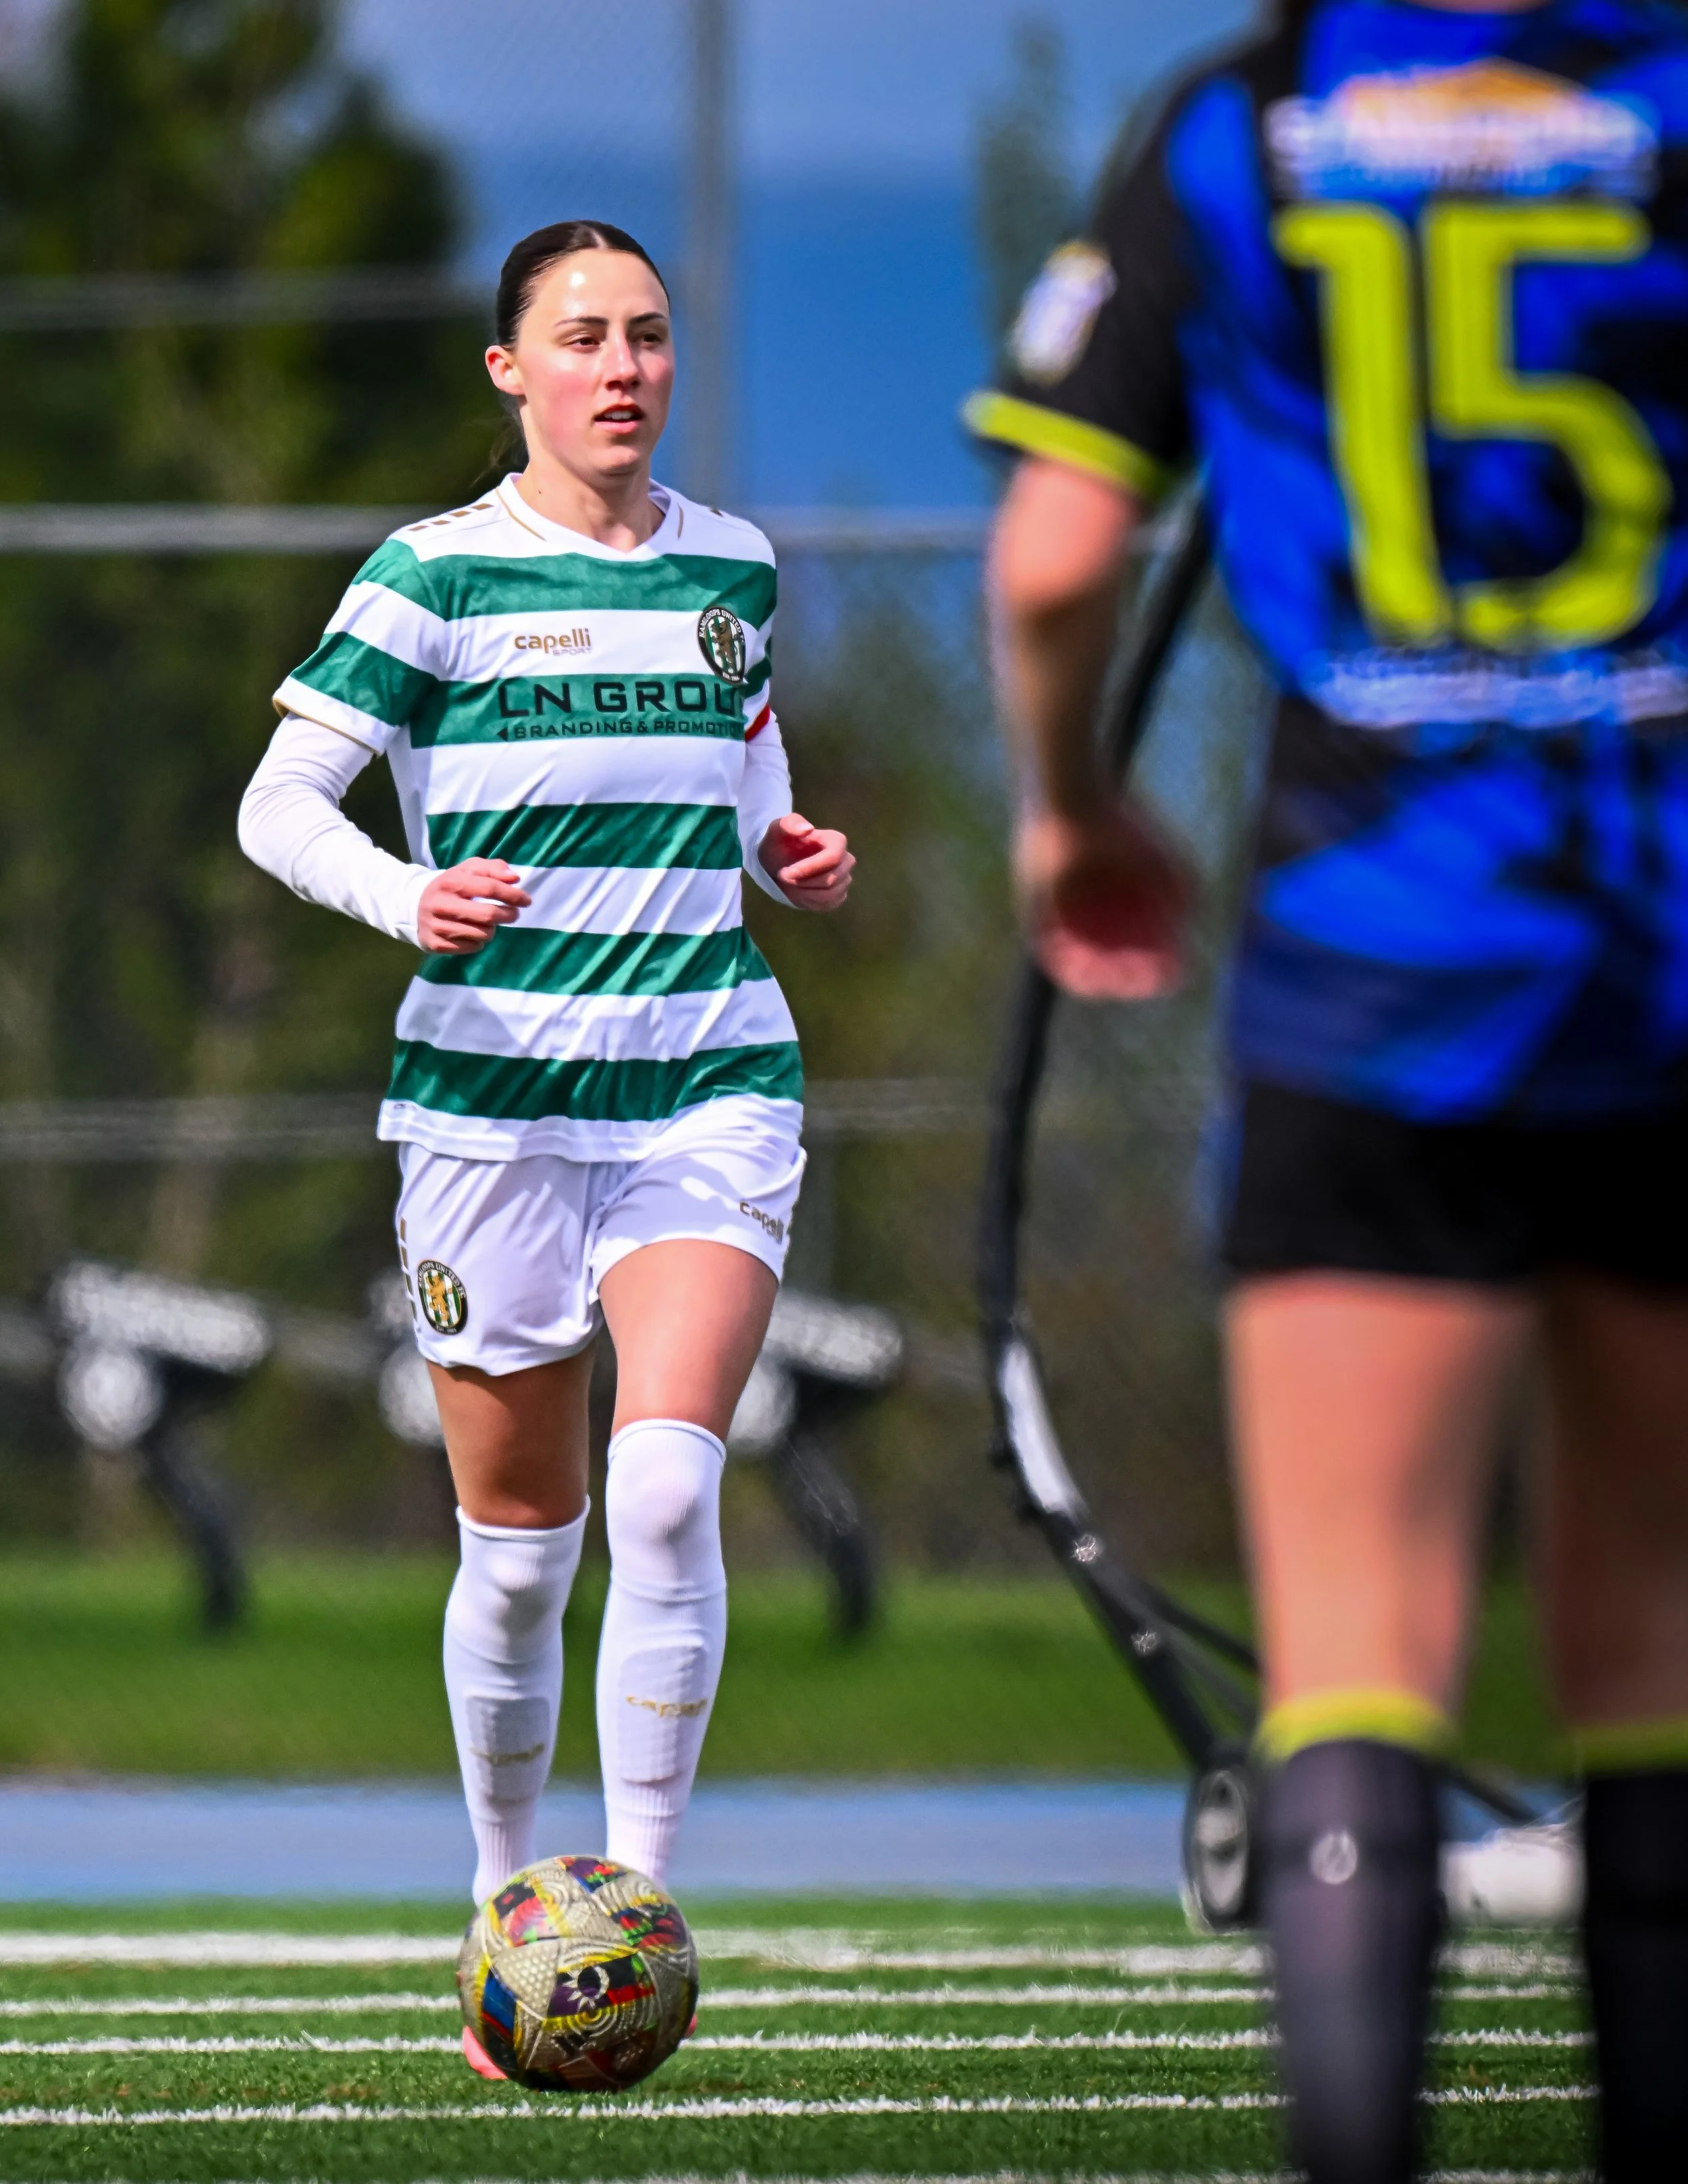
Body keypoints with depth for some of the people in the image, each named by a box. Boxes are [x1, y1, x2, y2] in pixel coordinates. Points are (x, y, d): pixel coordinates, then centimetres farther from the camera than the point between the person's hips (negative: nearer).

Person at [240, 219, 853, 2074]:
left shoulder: (731, 569, 9)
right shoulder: (438, 578, -4)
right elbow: (278, 806, -6)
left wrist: (793, 860, 5)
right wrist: (403, 897, -24)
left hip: (711, 1091, 2)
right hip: (495, 1097, -2)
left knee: (668, 1481, -19)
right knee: (519, 1543, 4)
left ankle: (638, 1904, -15)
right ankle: (509, 1913, 25)